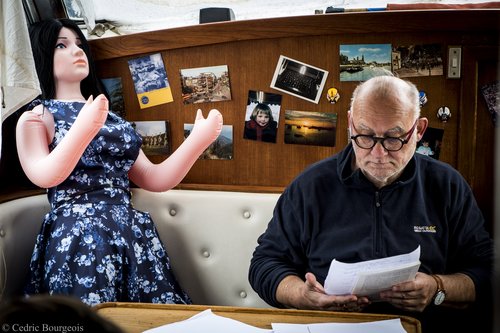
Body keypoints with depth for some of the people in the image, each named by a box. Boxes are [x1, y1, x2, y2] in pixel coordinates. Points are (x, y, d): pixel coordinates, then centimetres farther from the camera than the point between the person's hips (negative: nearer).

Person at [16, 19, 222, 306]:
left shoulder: (110, 117, 22)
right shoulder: (35, 118, 6)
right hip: (77, 238, -5)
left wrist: (199, 139, 3)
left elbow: (155, 180, 14)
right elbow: (44, 176, -13)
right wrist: (84, 128, -27)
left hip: (133, 234, 5)